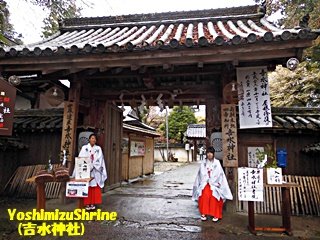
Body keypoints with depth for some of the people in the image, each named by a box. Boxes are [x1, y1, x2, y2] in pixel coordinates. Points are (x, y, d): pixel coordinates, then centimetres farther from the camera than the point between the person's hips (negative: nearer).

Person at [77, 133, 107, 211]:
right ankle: (87, 204, 6)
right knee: (87, 188, -2)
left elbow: (99, 160, 0)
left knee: (95, 188, 2)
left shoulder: (98, 149, 8)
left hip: (95, 171, 2)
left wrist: (92, 166, -11)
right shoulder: (84, 148, 4)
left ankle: (93, 203, 10)